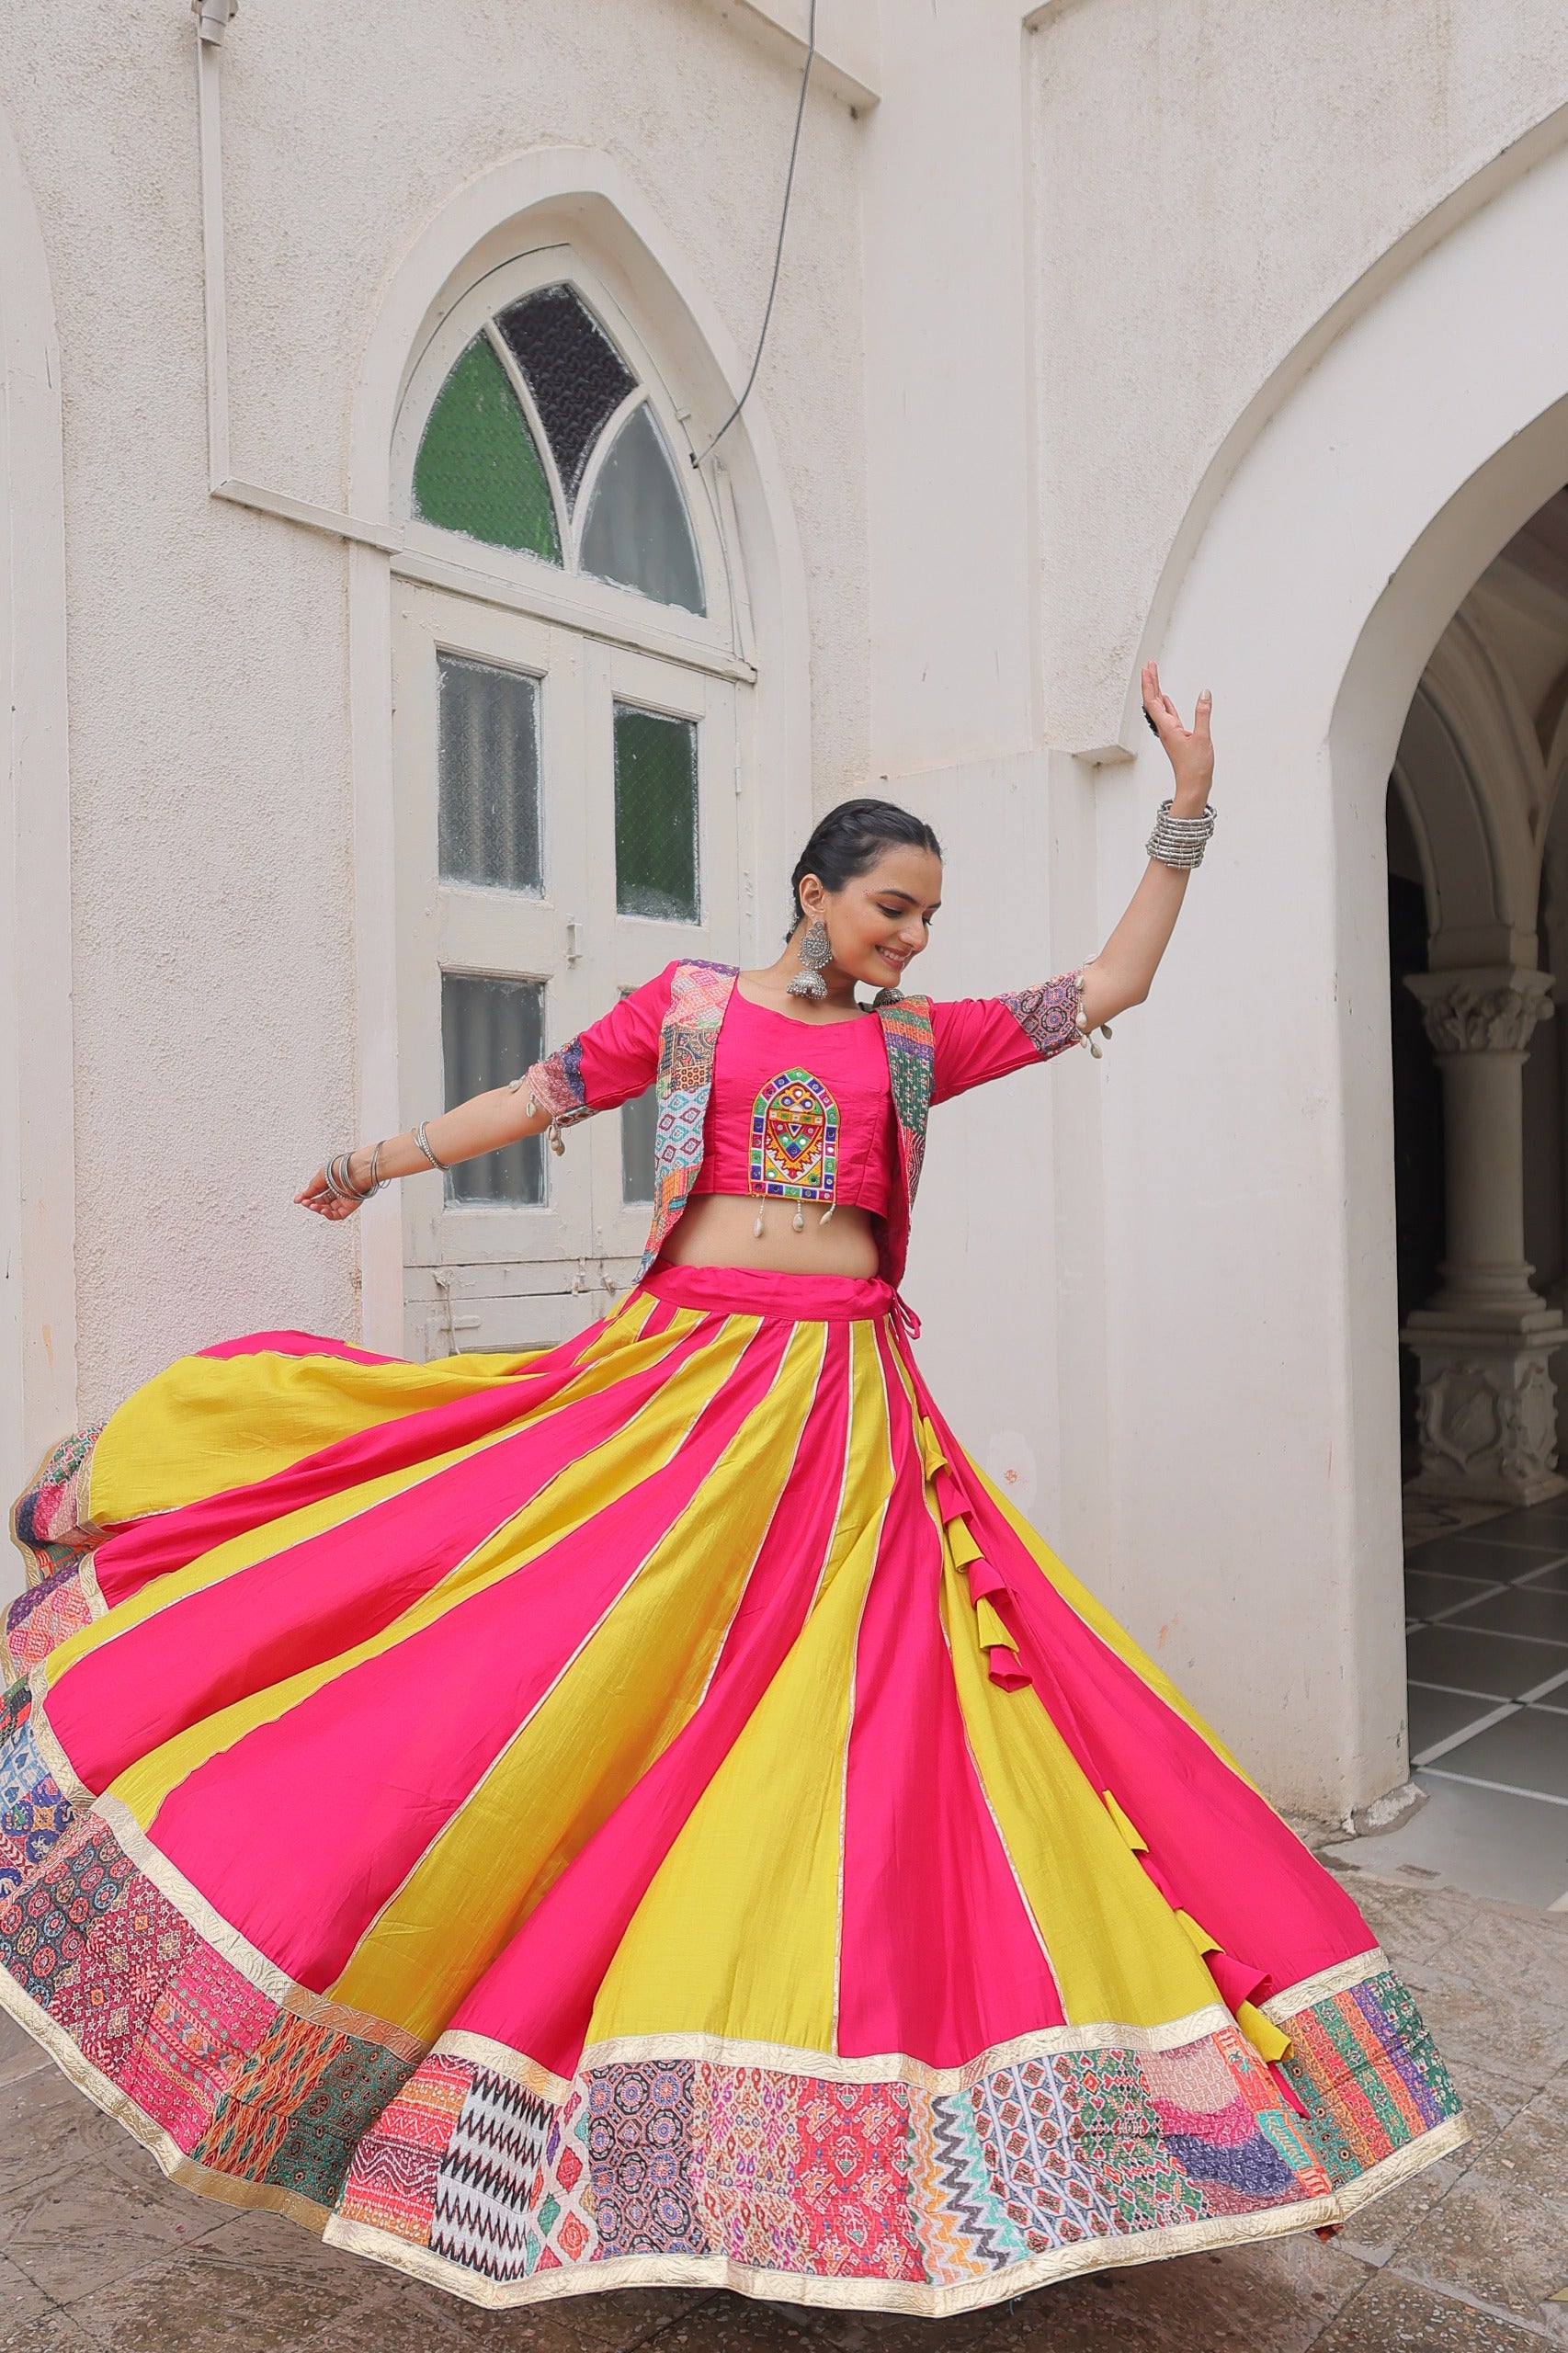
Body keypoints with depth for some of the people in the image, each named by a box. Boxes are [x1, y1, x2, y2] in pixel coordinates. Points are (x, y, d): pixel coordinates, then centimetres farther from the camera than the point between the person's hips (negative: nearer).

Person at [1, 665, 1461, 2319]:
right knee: (583, 1684, 0)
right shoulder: (693, 1000, 9)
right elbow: (550, 1092, 13)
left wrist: (1185, 811, 10)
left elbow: (1112, 986, 12)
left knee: (868, 1718, -1)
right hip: (673, 1371, -1)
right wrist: (384, 1161, 14)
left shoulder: (919, 1043, 12)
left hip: (845, 1406, 1)